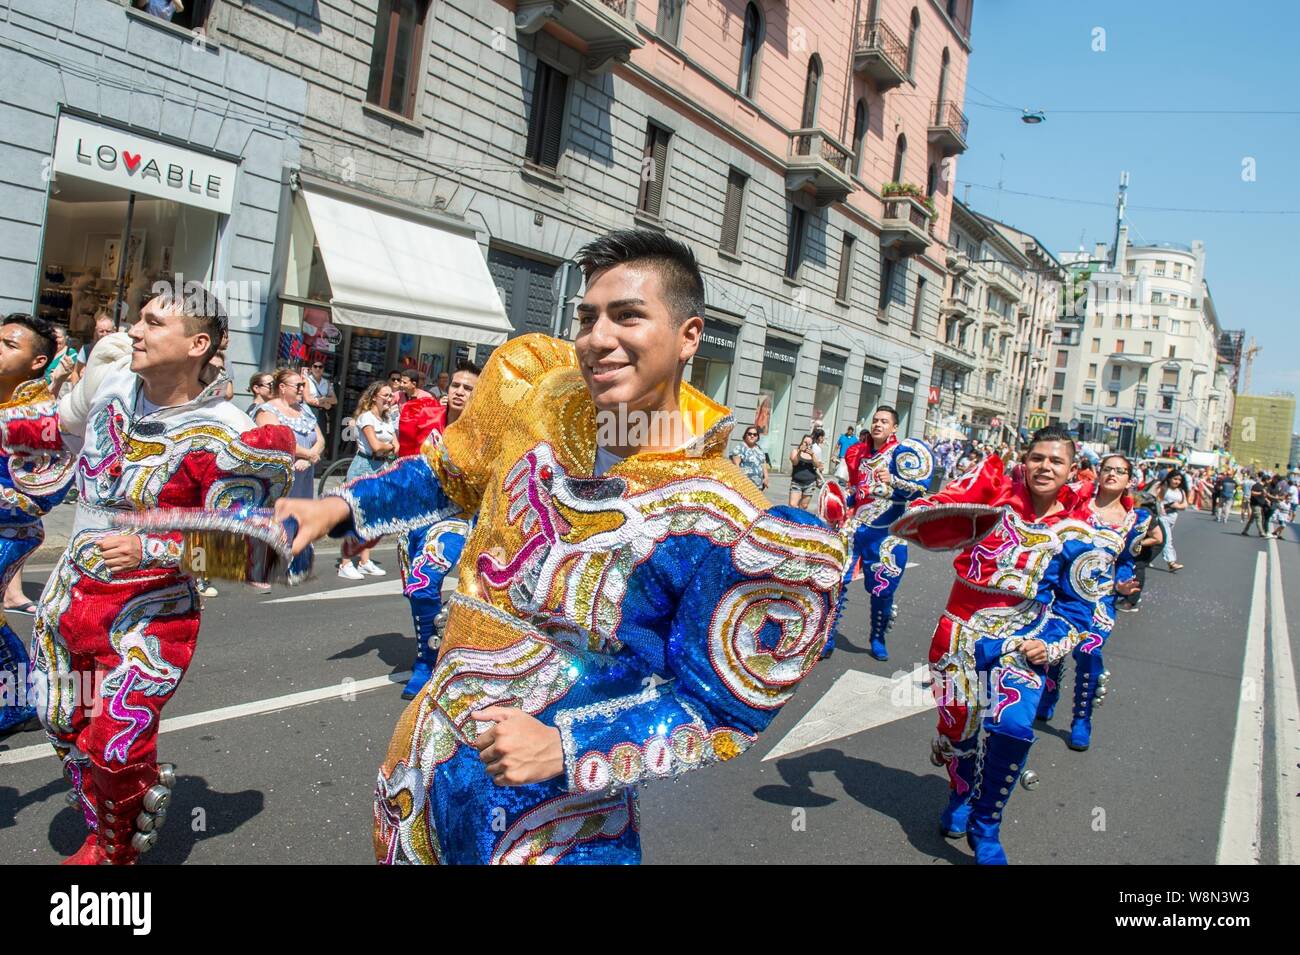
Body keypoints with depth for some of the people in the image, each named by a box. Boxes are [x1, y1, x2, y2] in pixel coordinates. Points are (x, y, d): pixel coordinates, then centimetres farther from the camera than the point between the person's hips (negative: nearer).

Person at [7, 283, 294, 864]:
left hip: (148, 615, -7)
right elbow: (66, 430, 20)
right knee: (65, 729, 18)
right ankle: (99, 839, 43)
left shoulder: (221, 436, -22)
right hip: (69, 592, 7)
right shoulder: (111, 374, -3)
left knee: (113, 752, -7)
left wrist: (150, 549, -28)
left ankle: (117, 853, 26)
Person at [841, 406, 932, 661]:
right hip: (856, 525, 4)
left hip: (885, 532, -4)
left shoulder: (902, 452, -7)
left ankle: (878, 639, 24)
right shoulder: (860, 452, 11)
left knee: (882, 588, 4)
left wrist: (892, 480, -31)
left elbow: (919, 489, -17)